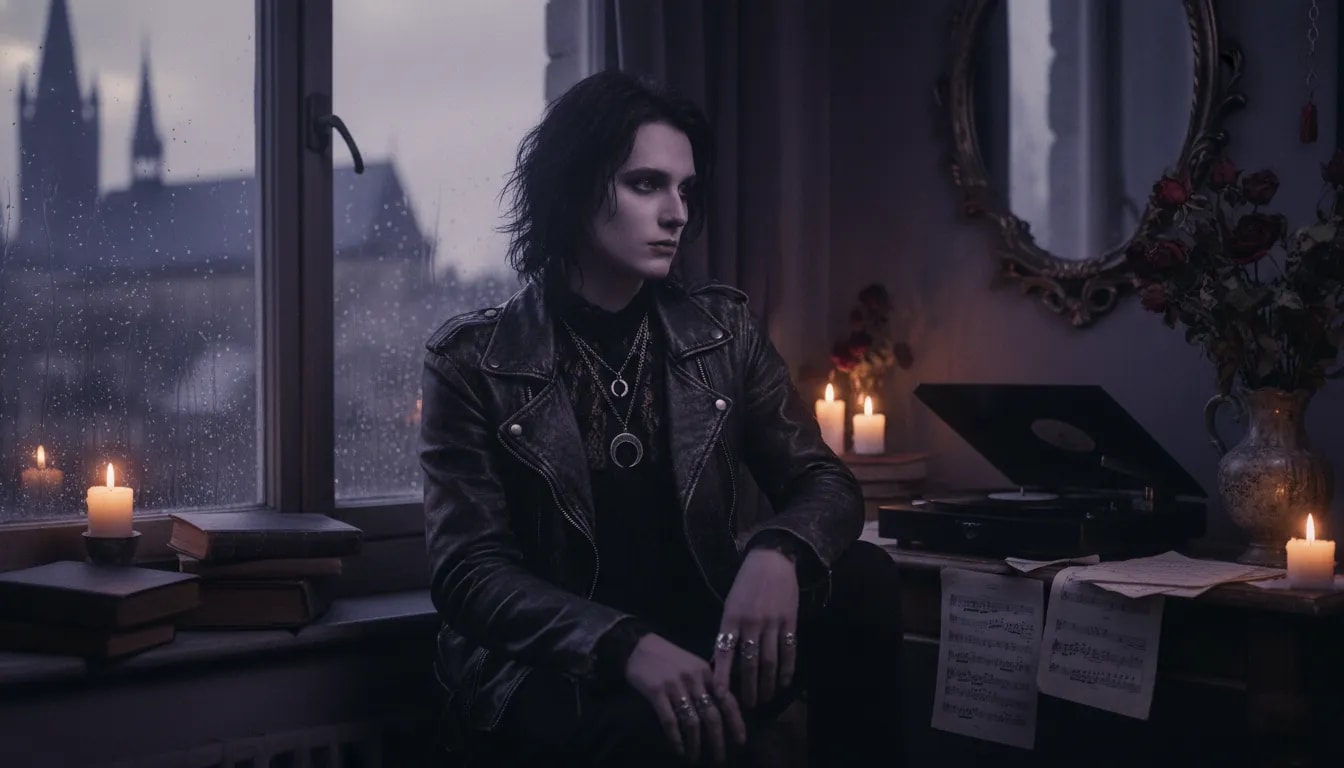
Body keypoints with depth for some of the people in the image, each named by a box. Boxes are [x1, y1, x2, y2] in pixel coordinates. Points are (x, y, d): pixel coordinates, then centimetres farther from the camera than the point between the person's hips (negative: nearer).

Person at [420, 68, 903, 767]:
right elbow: (468, 571, -13)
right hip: (545, 673, -4)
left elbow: (823, 482, 1)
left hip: (700, 643, 4)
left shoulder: (722, 330, 5)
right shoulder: (474, 361, -6)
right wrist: (625, 644, -33)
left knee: (860, 577, -21)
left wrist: (776, 554, -26)